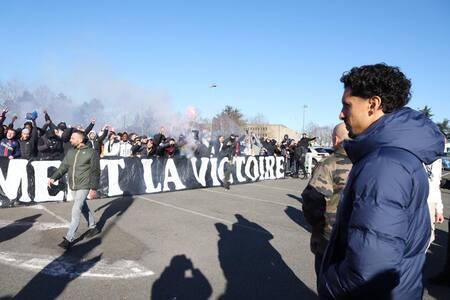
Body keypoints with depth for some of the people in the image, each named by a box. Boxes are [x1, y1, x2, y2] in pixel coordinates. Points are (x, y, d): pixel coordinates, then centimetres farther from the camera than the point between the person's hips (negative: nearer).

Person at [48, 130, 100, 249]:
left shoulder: (91, 152, -10)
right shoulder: (70, 152, 8)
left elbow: (95, 172, -10)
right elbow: (63, 167, 8)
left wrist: (94, 188, -13)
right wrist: (53, 177, -8)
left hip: (84, 187, -7)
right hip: (72, 187, 7)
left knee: (76, 210, -11)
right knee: (83, 207, 18)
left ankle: (69, 238, -6)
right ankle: (93, 227, 35)